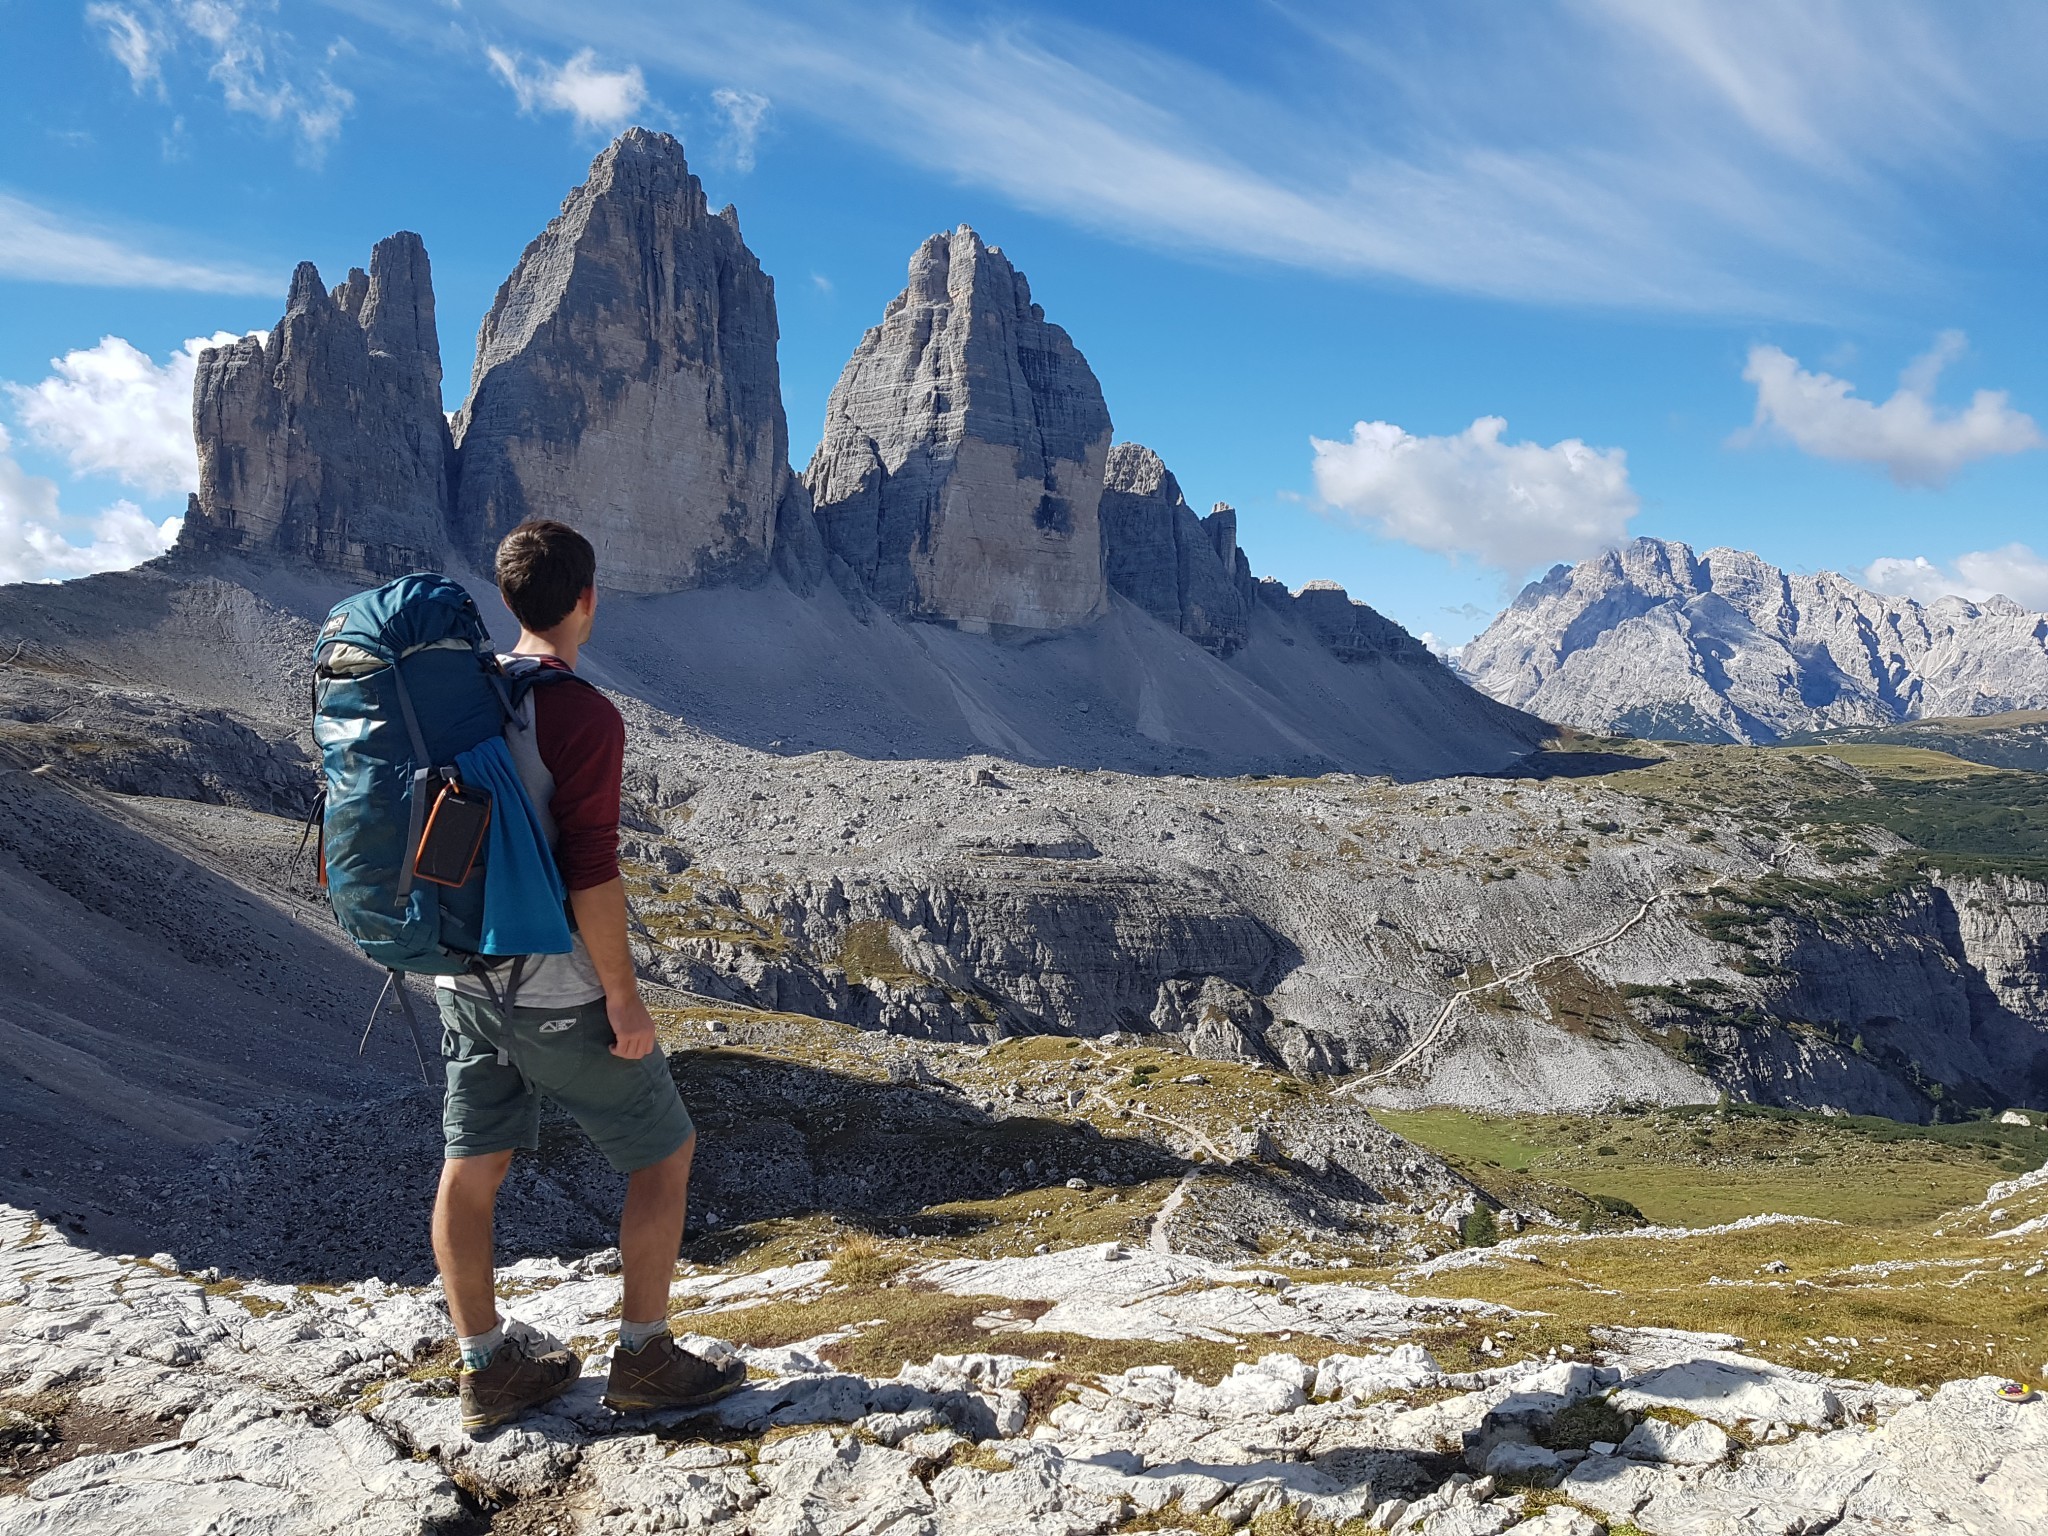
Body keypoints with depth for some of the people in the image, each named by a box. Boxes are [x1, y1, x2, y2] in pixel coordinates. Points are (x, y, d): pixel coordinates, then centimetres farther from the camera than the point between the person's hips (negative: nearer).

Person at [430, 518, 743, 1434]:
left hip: (465, 975, 8)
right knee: (664, 1151, 9)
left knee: (473, 1166, 14)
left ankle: (487, 1368, 27)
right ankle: (643, 1358, 16)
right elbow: (590, 872, -23)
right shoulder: (583, 715, -20)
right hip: (556, 991, -8)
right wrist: (624, 997, -15)